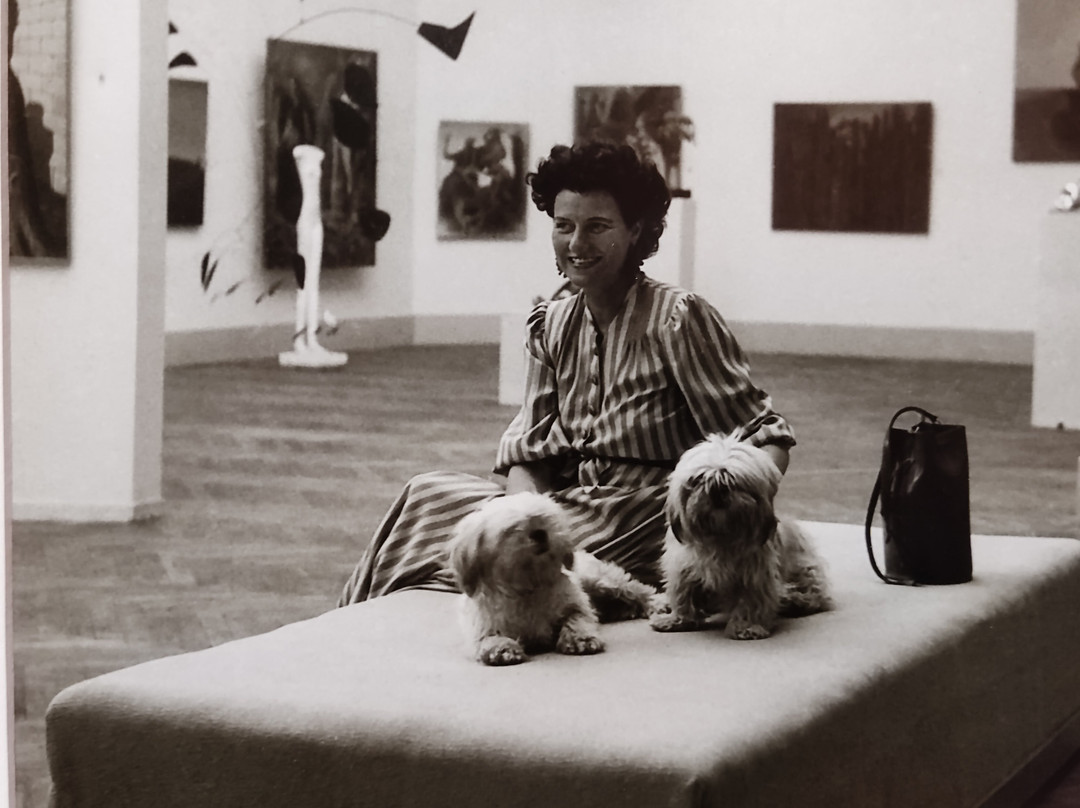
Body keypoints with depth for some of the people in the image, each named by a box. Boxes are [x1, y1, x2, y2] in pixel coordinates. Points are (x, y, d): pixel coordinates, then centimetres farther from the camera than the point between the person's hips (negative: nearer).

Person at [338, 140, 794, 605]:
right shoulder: (548, 326, 7)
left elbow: (764, 435, -11)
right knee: (430, 493, -12)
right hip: (563, 507, 6)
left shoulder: (677, 318, -11)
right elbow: (529, 446, 4)